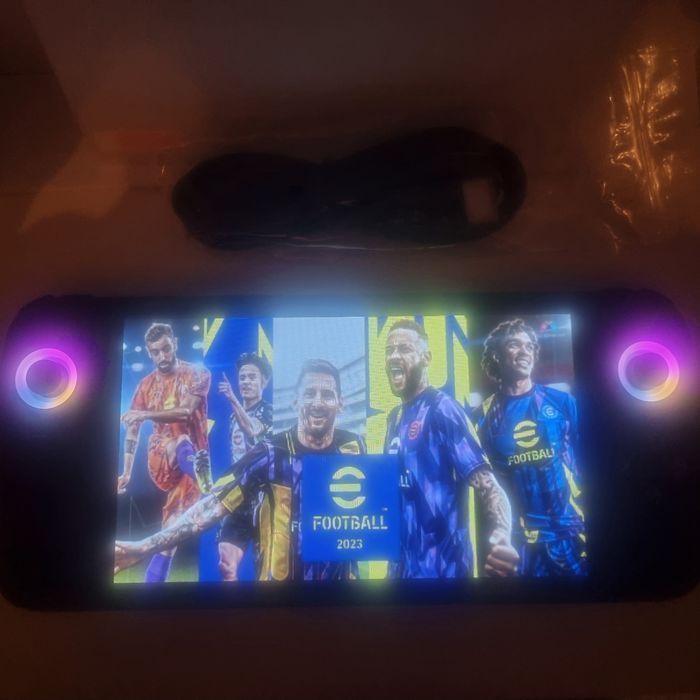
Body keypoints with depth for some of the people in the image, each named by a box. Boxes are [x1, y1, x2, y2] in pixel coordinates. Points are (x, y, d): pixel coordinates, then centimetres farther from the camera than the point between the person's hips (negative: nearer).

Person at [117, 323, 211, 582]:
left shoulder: (197, 374, 0)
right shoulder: (146, 385, 12)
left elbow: (186, 410, -16)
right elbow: (133, 429, 15)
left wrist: (146, 413, -22)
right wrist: (126, 472, 12)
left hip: (188, 463, -1)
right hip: (160, 460, 1)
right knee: (179, 443, -35)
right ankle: (209, 493, -56)